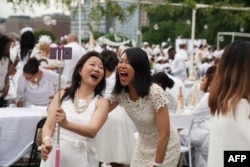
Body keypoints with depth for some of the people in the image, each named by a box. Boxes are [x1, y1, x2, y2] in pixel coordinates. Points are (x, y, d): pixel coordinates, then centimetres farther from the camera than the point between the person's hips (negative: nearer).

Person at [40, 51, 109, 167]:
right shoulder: (63, 94, 3)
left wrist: (66, 124, -33)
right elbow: (48, 125, -1)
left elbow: (92, 131, -17)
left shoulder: (101, 102, -2)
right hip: (55, 154, 1)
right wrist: (46, 141, -22)